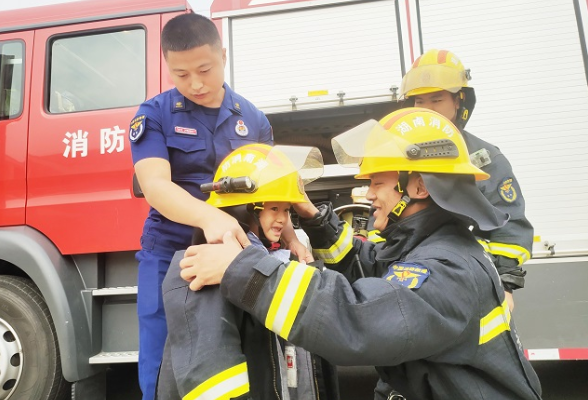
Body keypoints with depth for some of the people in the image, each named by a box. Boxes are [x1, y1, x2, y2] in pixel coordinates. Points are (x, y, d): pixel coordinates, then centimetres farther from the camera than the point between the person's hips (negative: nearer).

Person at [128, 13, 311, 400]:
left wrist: (290, 236, -8)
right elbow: (155, 185, -17)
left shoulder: (254, 120, 7)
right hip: (170, 256, -2)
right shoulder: (154, 115, -2)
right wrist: (209, 217, -36)